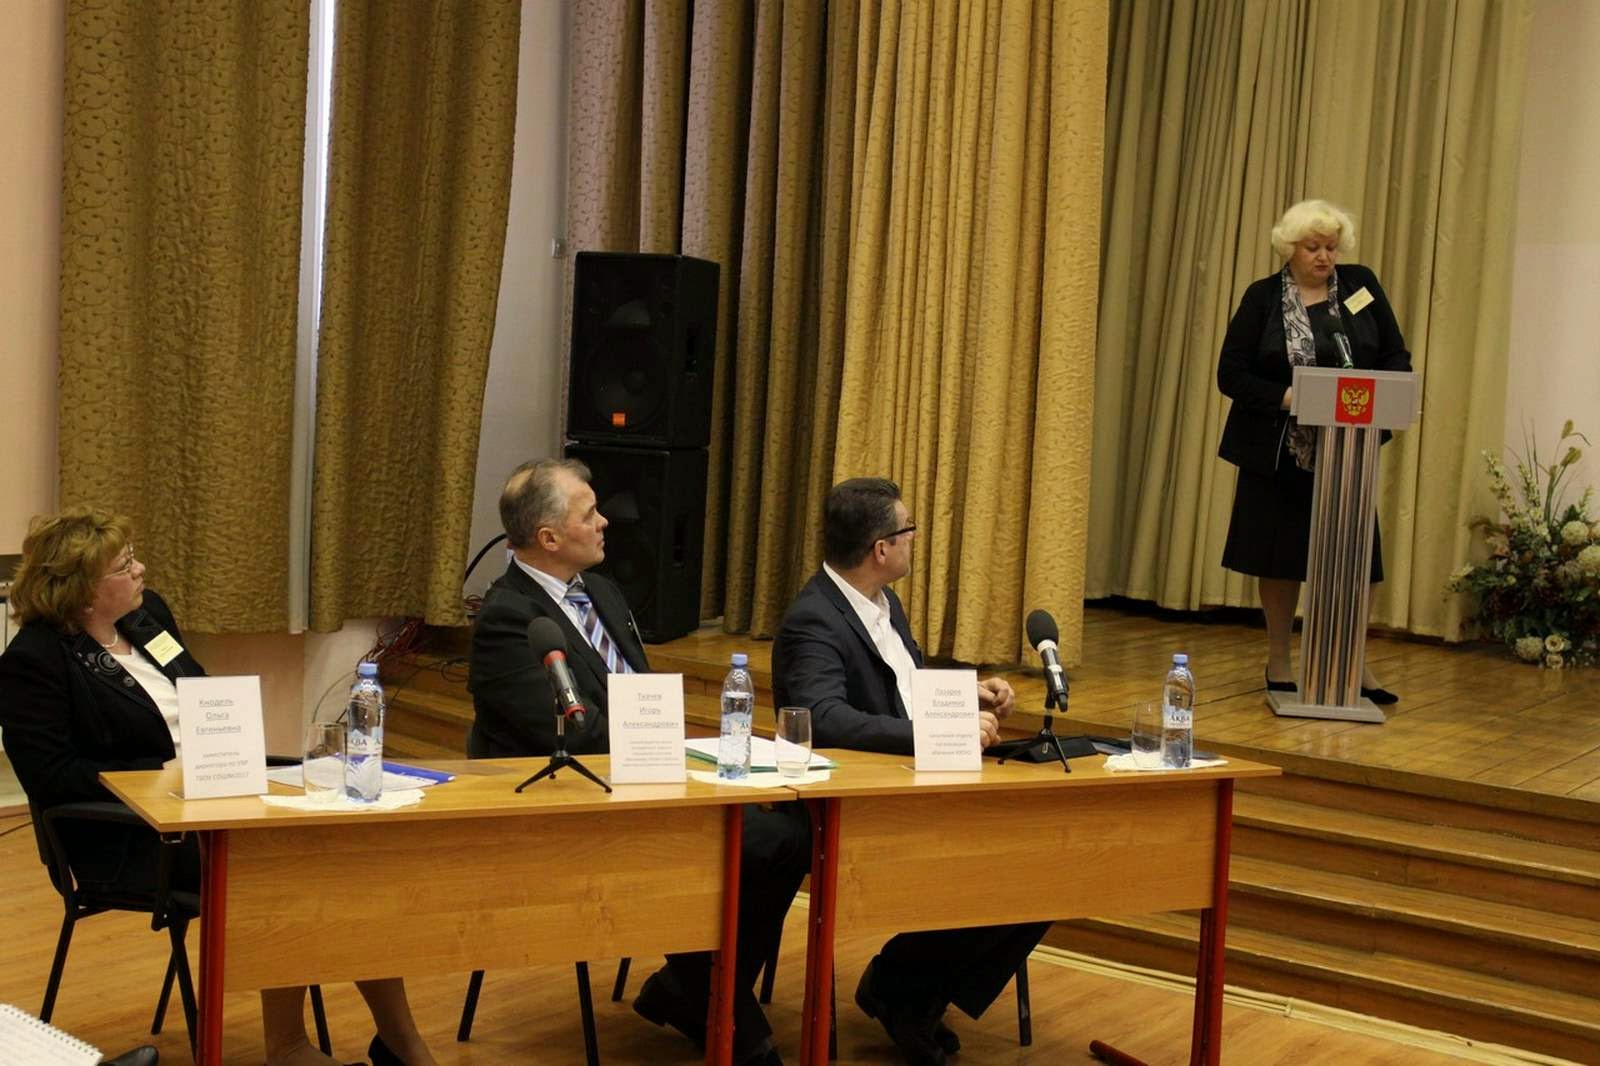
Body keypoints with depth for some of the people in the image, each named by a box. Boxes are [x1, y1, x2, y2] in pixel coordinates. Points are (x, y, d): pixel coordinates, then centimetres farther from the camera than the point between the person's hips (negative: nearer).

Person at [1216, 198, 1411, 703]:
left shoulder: (1361, 284, 4)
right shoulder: (1263, 296, -1)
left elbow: (1397, 357, 7)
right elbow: (1231, 373, -5)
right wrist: (1286, 397, -19)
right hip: (1278, 449, -1)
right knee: (1280, 556, 6)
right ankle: (1279, 662, 20)